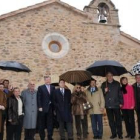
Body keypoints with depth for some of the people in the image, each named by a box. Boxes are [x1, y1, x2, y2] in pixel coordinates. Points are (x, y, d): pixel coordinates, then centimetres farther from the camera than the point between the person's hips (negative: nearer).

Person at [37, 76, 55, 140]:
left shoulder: (53, 87, 10)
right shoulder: (40, 88, 0)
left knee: (50, 123, 5)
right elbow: (38, 98, -5)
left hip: (50, 108, 3)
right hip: (43, 108, -3)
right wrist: (39, 107, -13)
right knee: (42, 124, 6)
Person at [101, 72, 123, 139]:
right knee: (111, 121, 8)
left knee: (118, 120, 2)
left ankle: (120, 134, 12)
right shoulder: (104, 84, 9)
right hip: (108, 106, 2)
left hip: (116, 105, -1)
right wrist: (104, 91, -12)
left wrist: (121, 103, -3)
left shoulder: (117, 84, 5)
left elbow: (120, 93, 2)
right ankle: (113, 134, 18)